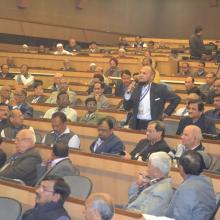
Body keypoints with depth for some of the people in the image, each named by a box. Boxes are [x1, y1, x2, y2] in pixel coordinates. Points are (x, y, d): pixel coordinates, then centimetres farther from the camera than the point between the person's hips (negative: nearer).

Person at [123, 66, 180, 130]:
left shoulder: (160, 89, -3)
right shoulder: (135, 88, 7)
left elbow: (176, 99, 4)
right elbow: (127, 107, 6)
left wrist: (166, 113, 1)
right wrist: (128, 93, -8)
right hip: (136, 124, 3)